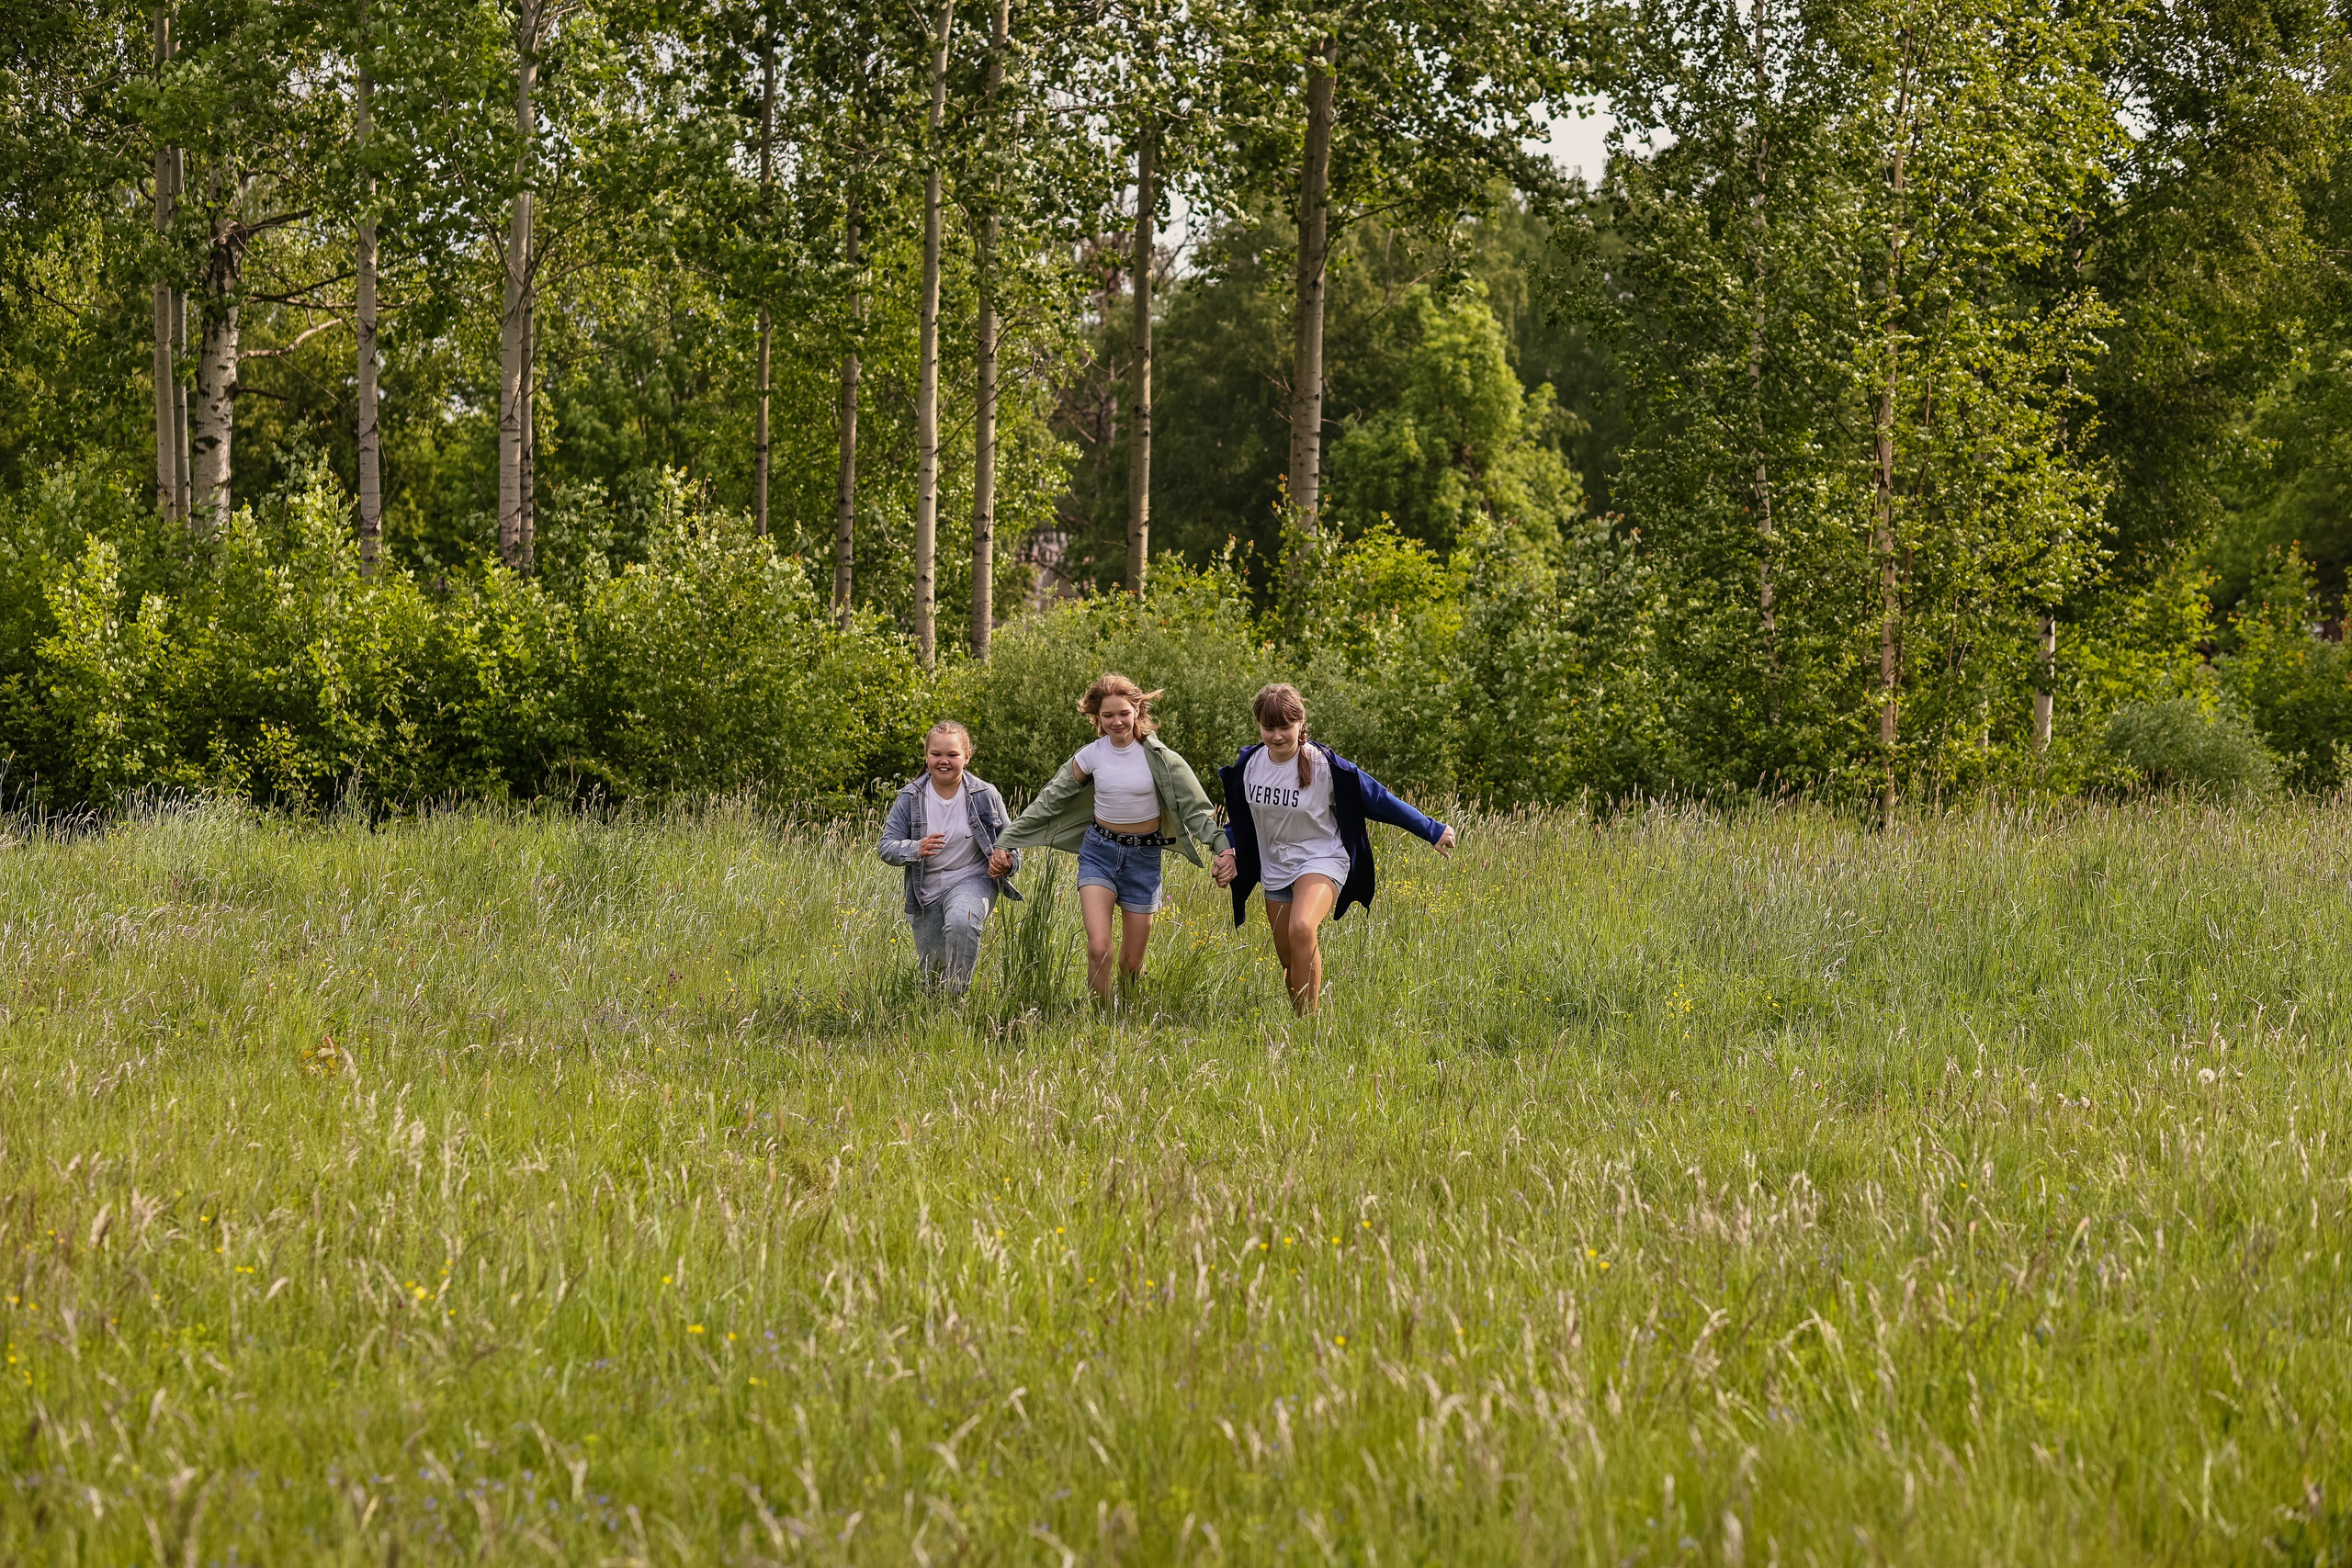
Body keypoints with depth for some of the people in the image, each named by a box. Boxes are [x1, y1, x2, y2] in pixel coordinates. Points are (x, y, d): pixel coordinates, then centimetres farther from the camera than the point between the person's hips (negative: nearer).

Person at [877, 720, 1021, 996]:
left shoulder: (985, 795, -6)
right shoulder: (910, 798, -5)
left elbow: (1009, 839, 5)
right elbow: (887, 847, -7)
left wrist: (1007, 863, -18)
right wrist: (916, 849, -29)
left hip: (972, 880, -2)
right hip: (927, 889, 2)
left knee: (960, 922, -38)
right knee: (932, 973, 9)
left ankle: (957, 996, -25)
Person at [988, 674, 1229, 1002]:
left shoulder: (1157, 757, -9)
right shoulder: (1091, 756, -4)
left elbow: (1194, 807, -7)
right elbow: (1049, 801, 3)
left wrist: (1221, 845, -23)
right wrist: (1005, 845, 2)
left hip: (1144, 857, 0)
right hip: (1099, 852, 0)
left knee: (1132, 963, 5)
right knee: (1098, 949, -19)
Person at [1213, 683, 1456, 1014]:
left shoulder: (1324, 765, -18)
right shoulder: (1248, 763, -4)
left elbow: (1377, 798, -11)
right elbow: (1240, 815, 17)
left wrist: (1432, 830, -7)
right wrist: (1231, 853, 6)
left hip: (1321, 860, -6)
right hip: (1276, 870, 6)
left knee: (1301, 929, -34)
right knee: (1292, 970, 9)